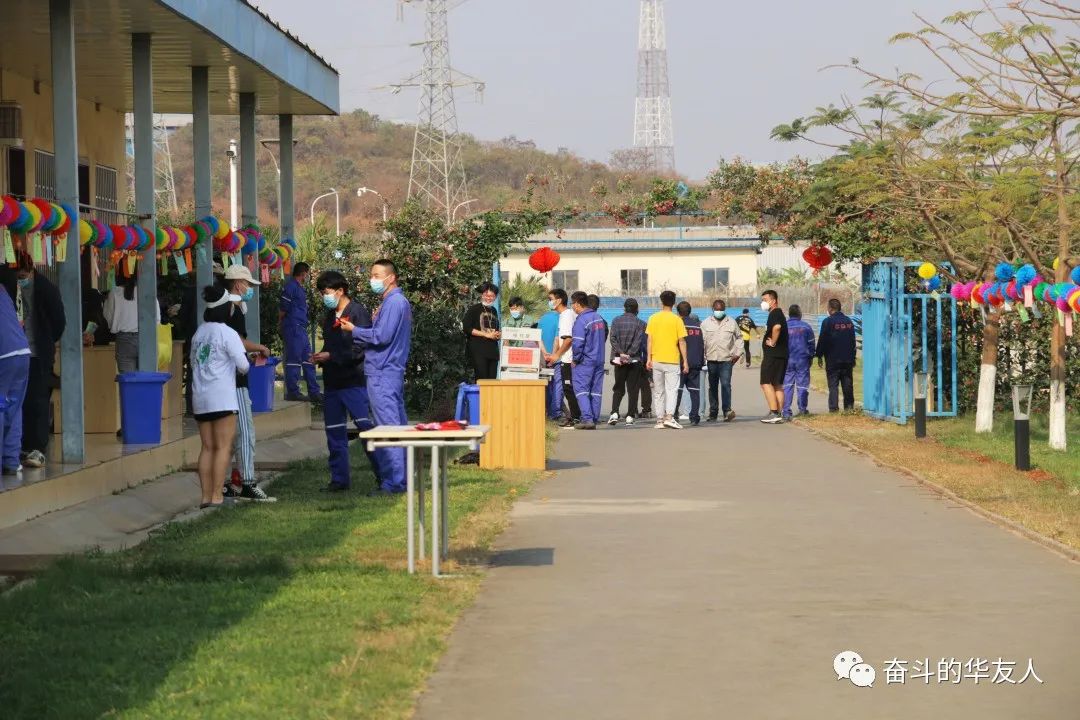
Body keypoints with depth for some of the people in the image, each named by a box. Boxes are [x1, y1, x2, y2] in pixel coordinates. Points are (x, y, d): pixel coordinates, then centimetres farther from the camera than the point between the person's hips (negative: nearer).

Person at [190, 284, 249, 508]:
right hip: (222, 396, -7)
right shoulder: (228, 334, -9)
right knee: (224, 447, -4)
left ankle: (206, 496, 6)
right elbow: (243, 366, -8)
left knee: (207, 447, 9)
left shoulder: (198, 333, 13)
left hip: (200, 396, 7)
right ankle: (217, 496, -8)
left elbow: (193, 363, 16)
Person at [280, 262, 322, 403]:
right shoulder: (291, 286, -11)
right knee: (294, 360, -8)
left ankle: (314, 392, 13)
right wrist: (281, 323, -4)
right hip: (293, 328, -10)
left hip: (301, 328, 10)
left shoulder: (301, 288, 20)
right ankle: (293, 392, -7)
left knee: (308, 360, 10)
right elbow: (283, 308, -13)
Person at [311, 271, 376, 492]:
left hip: (354, 382, -8)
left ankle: (383, 474, -4)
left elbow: (361, 349, -17)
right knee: (334, 433, 10)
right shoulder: (330, 316, 17)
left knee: (366, 428, -10)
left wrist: (331, 356, -16)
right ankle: (339, 479, 17)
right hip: (332, 383, 8)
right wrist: (320, 357, 4)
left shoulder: (358, 312, -9)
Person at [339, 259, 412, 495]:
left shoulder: (393, 303, -14)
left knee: (388, 427, -9)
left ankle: (392, 482, -9)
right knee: (398, 425, 12)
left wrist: (354, 330, -9)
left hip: (382, 374, -11)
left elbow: (381, 336, -21)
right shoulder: (401, 301, 17)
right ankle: (403, 476, 17)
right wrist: (376, 321, 9)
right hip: (394, 371, 11)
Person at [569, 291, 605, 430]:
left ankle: (587, 419, -14)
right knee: (596, 391, 9)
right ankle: (594, 420, 10)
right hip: (599, 360, 8)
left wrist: (576, 359, -8)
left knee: (581, 390, -4)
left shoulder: (581, 320, -16)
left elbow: (577, 343, -19)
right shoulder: (598, 317, 10)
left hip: (585, 361, -8)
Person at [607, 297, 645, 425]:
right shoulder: (640, 324, -1)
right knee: (633, 389, 4)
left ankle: (614, 412, -8)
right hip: (634, 360, -2)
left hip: (619, 360, 2)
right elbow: (639, 341, -10)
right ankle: (630, 416, 0)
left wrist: (621, 353, -10)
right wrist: (629, 354, -11)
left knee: (618, 388, 9)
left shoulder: (616, 321, 4)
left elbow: (613, 338, -6)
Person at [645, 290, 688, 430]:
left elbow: (649, 340, 2)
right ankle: (669, 417, -17)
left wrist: (649, 359, 8)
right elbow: (682, 342, -6)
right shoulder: (676, 319, -6)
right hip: (672, 360, -3)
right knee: (671, 389, -2)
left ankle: (660, 419, 10)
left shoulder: (653, 318, 2)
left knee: (658, 392, 10)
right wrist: (685, 361, -1)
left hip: (656, 360, 3)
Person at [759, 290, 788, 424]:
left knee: (766, 383, -9)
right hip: (781, 355, 10)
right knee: (777, 384, 11)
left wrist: (773, 342, -22)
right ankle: (778, 414, 11)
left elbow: (777, 327, -33)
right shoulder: (779, 313, 19)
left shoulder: (774, 314, -13)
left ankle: (774, 413, -15)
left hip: (773, 355, -10)